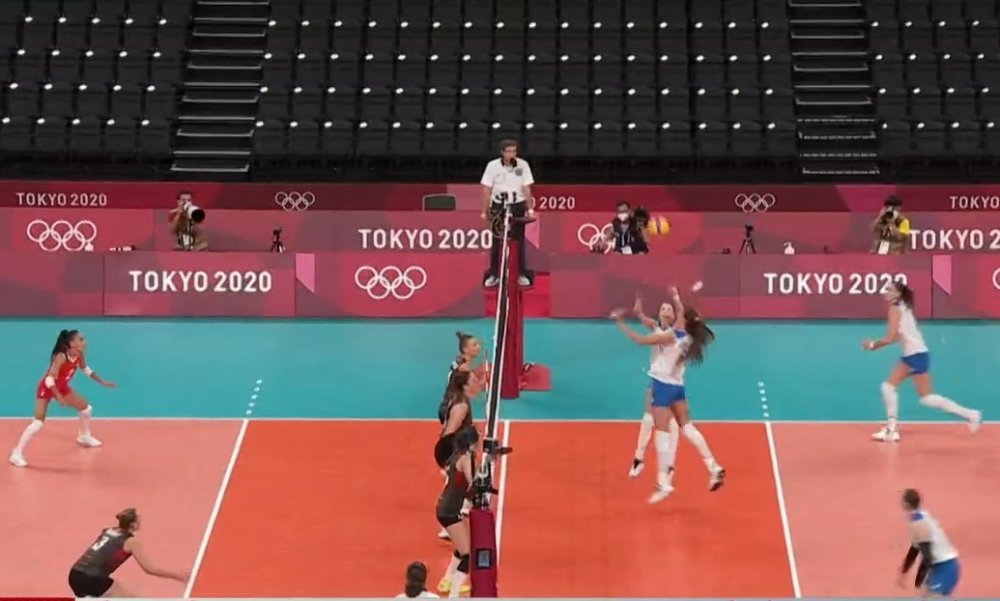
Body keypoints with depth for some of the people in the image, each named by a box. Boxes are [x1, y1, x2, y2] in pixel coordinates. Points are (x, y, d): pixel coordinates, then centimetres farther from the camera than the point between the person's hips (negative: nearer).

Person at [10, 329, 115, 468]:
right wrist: (58, 397, -42)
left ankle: (84, 437, 42)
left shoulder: (79, 355, -11)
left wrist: (102, 382, 13)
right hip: (47, 389, -8)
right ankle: (17, 454, -12)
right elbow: (50, 379, -35)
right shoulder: (61, 357, -34)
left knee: (86, 408, 15)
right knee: (38, 423, -17)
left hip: (62, 387, 8)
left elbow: (86, 369, 12)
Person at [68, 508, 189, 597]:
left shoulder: (108, 531, 21)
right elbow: (150, 569, 0)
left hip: (75, 575, 7)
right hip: (92, 579, -7)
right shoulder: (131, 541, 1)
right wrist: (177, 575, 8)